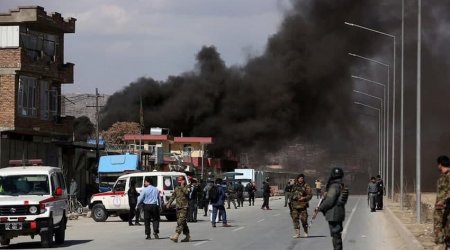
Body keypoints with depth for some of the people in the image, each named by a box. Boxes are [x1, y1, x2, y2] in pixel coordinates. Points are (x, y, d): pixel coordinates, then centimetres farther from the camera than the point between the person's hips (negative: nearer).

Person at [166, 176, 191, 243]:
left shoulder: (187, 187, -3)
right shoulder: (177, 188, 16)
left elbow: (186, 192, -24)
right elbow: (173, 196, 20)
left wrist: (182, 186, -15)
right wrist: (169, 203, 8)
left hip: (184, 207, -7)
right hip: (178, 207, 7)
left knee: (180, 222, -15)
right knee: (183, 222, 11)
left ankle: (176, 236, -24)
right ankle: (188, 236, 20)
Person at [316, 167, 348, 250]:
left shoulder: (334, 186, -18)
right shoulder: (342, 186, 11)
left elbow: (329, 201, -21)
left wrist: (319, 208, -11)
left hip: (333, 214, -10)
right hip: (340, 213, 10)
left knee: (335, 235, -6)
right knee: (337, 233, 17)